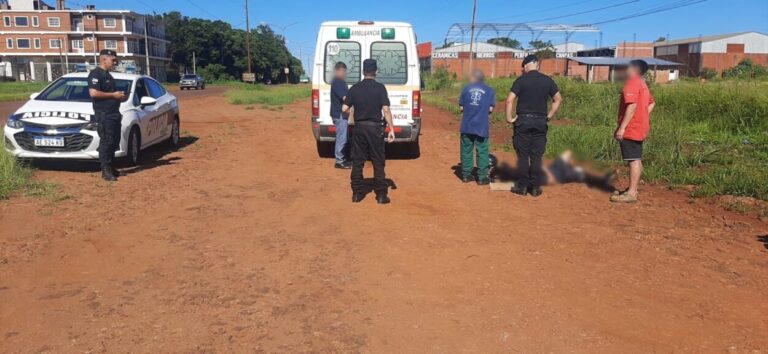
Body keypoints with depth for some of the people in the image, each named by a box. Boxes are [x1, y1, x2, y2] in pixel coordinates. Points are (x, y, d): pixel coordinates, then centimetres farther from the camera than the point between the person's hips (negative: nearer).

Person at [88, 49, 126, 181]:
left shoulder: (108, 75, 20)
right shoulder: (96, 74, -9)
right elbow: (93, 93, -20)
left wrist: (119, 96, 13)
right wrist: (113, 95, -16)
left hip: (114, 113, 10)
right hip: (103, 115, -10)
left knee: (114, 142, 11)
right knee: (106, 142, -8)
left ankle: (111, 167, 20)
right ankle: (105, 170, -5)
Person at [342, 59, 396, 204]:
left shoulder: (355, 88, 1)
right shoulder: (380, 88, -6)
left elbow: (344, 109, 0)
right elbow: (386, 109, -13)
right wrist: (391, 129, -8)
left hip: (359, 128, 2)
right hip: (375, 128, -2)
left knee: (357, 162, 10)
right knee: (378, 162, 5)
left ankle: (357, 193, 13)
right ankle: (381, 195, 6)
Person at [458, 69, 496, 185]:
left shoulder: (466, 88, 4)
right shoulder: (490, 90, 3)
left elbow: (461, 107, 3)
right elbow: (490, 108, -3)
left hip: (467, 126, 2)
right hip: (482, 126, -1)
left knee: (466, 150, 11)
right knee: (482, 152, 5)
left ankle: (466, 175, 17)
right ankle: (482, 177, 7)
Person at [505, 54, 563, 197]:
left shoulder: (521, 80, -5)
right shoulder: (548, 80, 6)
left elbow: (510, 100, -12)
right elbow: (558, 99, 10)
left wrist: (509, 118, -3)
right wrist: (549, 116, 14)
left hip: (523, 121, -3)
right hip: (540, 122, 3)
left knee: (523, 156, 4)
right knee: (537, 156, 7)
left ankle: (522, 187, 8)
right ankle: (536, 188, 11)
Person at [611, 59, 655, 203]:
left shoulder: (632, 83, -14)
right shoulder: (642, 84, 18)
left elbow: (632, 106, -24)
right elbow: (651, 103, 24)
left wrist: (622, 127, -25)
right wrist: (644, 117, 17)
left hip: (631, 128, -10)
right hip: (639, 128, 10)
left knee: (633, 160, -11)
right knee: (637, 160, 13)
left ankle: (631, 193, -11)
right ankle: (633, 189, 20)